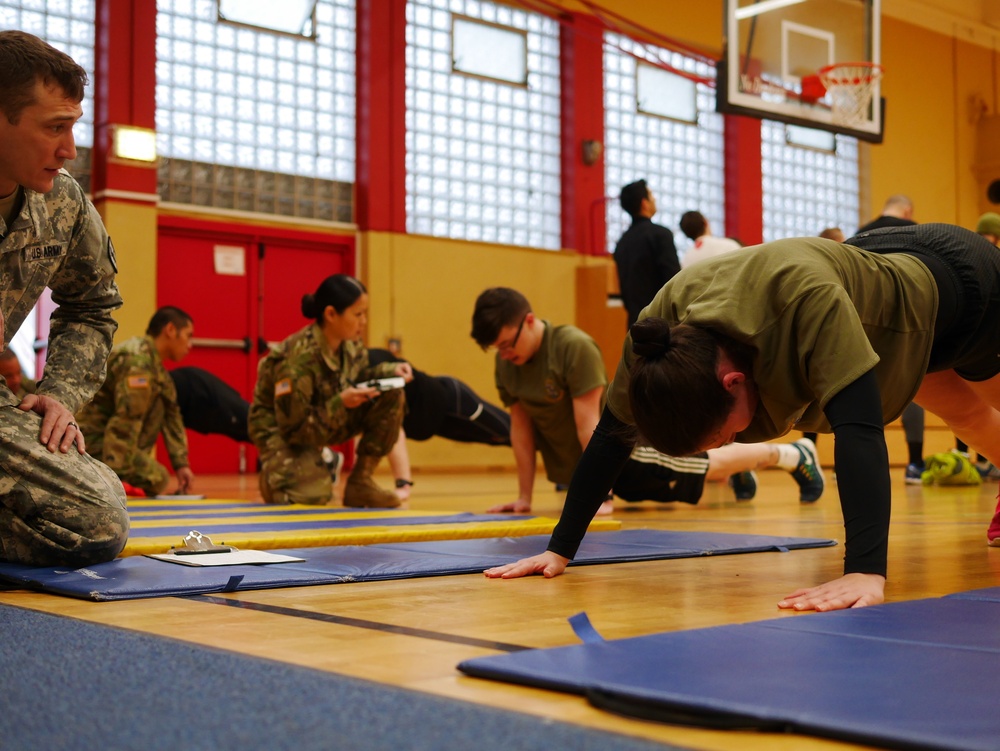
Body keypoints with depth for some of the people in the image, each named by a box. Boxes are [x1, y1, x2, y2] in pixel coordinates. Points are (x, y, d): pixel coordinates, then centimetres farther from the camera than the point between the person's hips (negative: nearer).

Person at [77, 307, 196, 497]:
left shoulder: (154, 362, 13)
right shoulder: (137, 362, -19)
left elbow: (171, 415, 11)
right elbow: (126, 421, -26)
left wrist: (182, 464, 6)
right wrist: (115, 475, -30)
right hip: (90, 440, -10)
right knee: (157, 479, -13)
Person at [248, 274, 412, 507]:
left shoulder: (351, 344, -11)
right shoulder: (299, 358, -32)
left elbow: (357, 377, 9)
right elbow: (294, 428, -28)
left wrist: (390, 370, -12)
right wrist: (340, 403, -37)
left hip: (327, 422, 7)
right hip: (282, 431, -7)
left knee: (392, 395, -13)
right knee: (314, 494, -31)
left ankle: (360, 483, -6)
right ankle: (273, 473, 7)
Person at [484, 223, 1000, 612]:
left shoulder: (804, 294, -51)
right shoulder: (662, 323, -31)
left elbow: (858, 424, -56)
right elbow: (613, 434, -22)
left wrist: (866, 571, -65)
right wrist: (560, 549, -24)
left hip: (955, 281, -5)